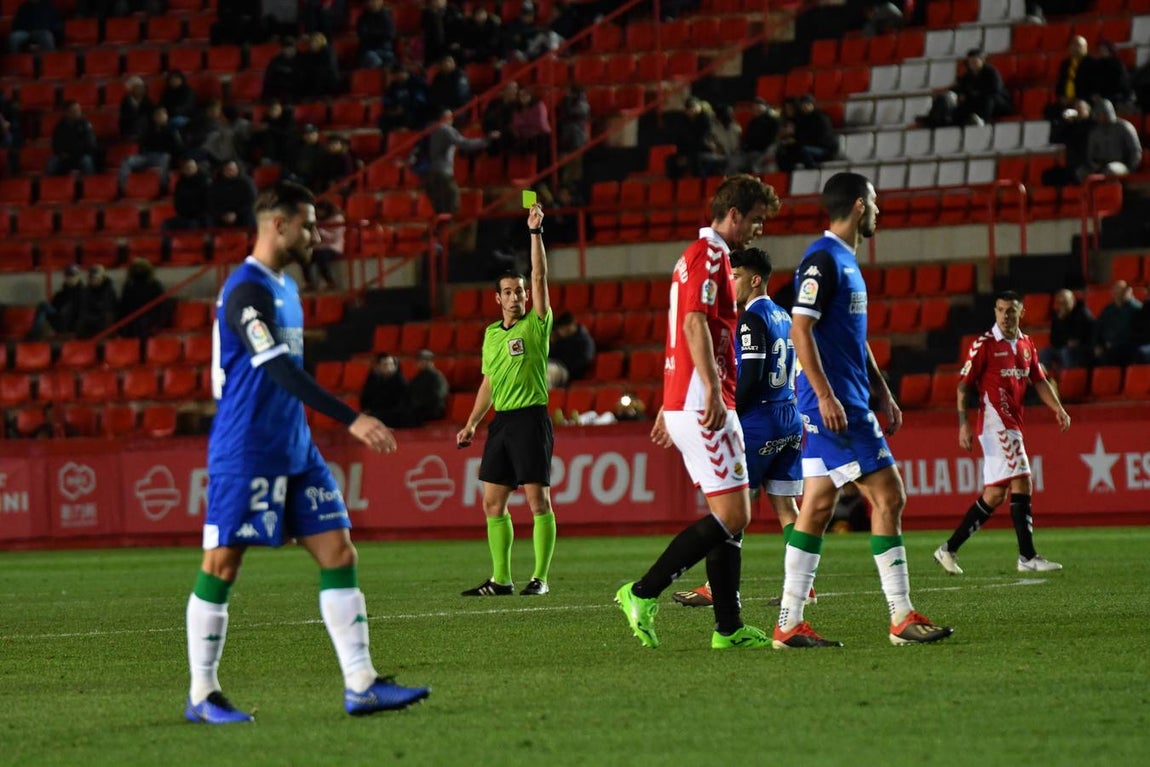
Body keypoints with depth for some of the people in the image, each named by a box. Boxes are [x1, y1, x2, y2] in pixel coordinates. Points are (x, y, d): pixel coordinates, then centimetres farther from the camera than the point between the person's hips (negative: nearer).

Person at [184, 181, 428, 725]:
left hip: (294, 450, 9)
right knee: (222, 565, -2)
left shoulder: (284, 287, 15)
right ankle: (202, 696, 5)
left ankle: (361, 684, 0)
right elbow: (282, 371, -26)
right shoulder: (247, 291, -16)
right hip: (246, 451, -9)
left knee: (338, 552, 2)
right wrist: (351, 420, -31)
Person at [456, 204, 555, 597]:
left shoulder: (536, 324, -1)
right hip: (501, 420, 7)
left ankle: (540, 577, -5)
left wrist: (535, 232, -18)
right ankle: (500, 579, 10)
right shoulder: (491, 333, 15)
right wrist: (471, 423, 18)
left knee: (538, 499, -8)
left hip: (531, 418, -7)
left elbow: (540, 277, -12)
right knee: (493, 503, 5)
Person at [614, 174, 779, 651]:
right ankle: (642, 594, -13)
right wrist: (713, 390, -29)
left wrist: (670, 408, 28)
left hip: (684, 402, 11)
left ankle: (729, 628, 8)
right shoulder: (709, 255, -9)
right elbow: (695, 323, -21)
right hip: (703, 403, -11)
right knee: (731, 514, -12)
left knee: (733, 515, 9)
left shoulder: (701, 255, 22)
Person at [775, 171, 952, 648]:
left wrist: (882, 394, 24)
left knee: (817, 508, 6)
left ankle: (789, 625, 4)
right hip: (832, 405, -10)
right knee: (886, 497, -9)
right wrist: (825, 394, -23)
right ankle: (902, 617, -7)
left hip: (851, 405, 10)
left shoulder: (844, 261, 19)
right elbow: (800, 330, -19)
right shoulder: (822, 260, -12)